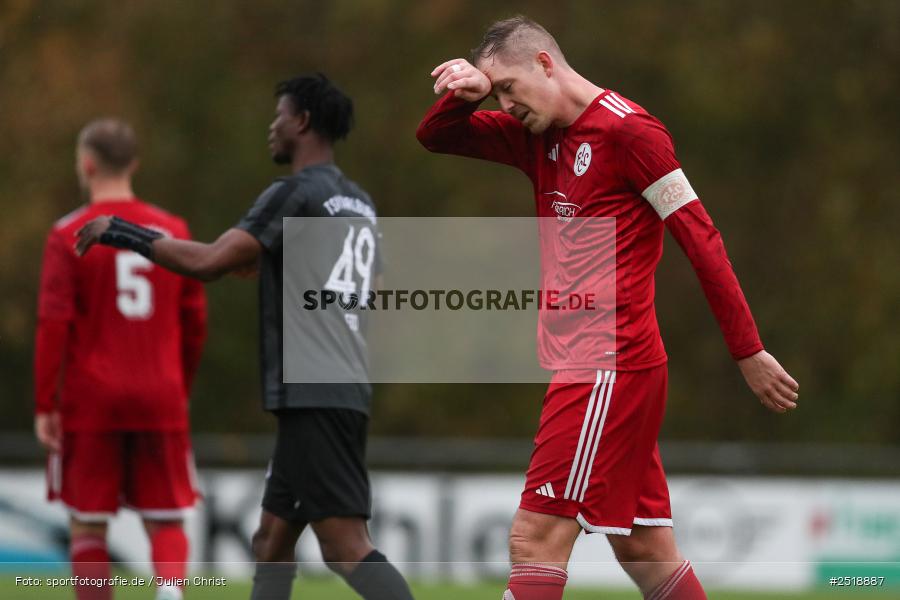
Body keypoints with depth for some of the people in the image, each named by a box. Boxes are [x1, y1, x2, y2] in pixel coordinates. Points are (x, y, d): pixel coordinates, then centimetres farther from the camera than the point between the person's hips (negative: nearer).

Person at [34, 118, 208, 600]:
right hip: (162, 404, 3)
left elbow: (54, 325, -10)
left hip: (90, 402, -3)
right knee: (165, 521, 7)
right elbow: (195, 321, 10)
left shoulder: (69, 235, -5)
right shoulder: (173, 231, 7)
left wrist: (44, 405, -6)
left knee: (88, 526, 7)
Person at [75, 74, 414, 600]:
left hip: (313, 397, -9)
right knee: (272, 540, 14)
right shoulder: (359, 202, 17)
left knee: (346, 545, -15)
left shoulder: (295, 194, -10)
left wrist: (120, 232, -7)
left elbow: (208, 263, -18)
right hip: (342, 393, 9)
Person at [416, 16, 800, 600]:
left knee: (536, 539, -11)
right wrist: (463, 94, -4)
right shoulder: (540, 136, 16)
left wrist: (749, 352, -14)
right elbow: (435, 137, 19)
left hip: (610, 365, -9)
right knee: (644, 551, 8)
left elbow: (700, 238, -12)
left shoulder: (627, 129, -10)